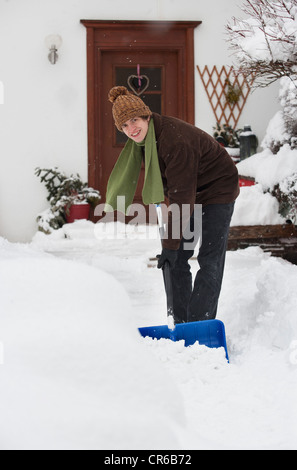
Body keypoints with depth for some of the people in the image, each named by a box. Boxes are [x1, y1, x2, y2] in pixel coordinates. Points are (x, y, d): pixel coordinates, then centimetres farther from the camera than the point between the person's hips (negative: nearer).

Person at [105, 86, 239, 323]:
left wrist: (170, 244, -31)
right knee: (177, 261, 3)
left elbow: (181, 198, -33)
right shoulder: (145, 136, -7)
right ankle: (180, 324, 8)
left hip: (218, 188, -9)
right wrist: (155, 194, 28)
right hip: (189, 191, 9)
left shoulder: (176, 140, -34)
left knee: (210, 260, -12)